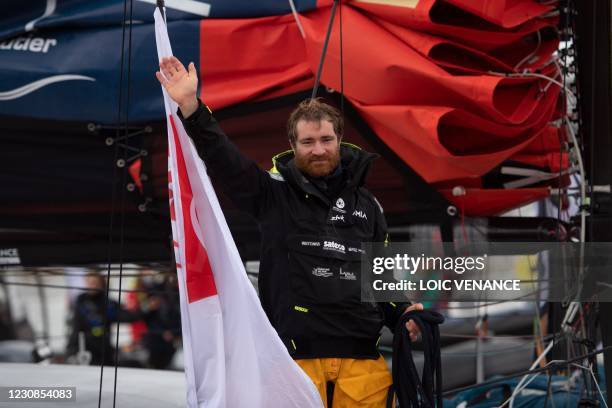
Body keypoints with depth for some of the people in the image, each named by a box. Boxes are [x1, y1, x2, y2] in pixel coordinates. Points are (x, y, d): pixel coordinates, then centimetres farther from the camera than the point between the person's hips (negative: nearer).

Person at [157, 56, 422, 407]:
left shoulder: (366, 204, 18)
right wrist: (190, 106, -15)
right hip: (297, 355, -3)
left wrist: (402, 315, 8)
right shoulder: (275, 193, 9)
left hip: (361, 356, 3)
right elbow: (224, 160, -4)